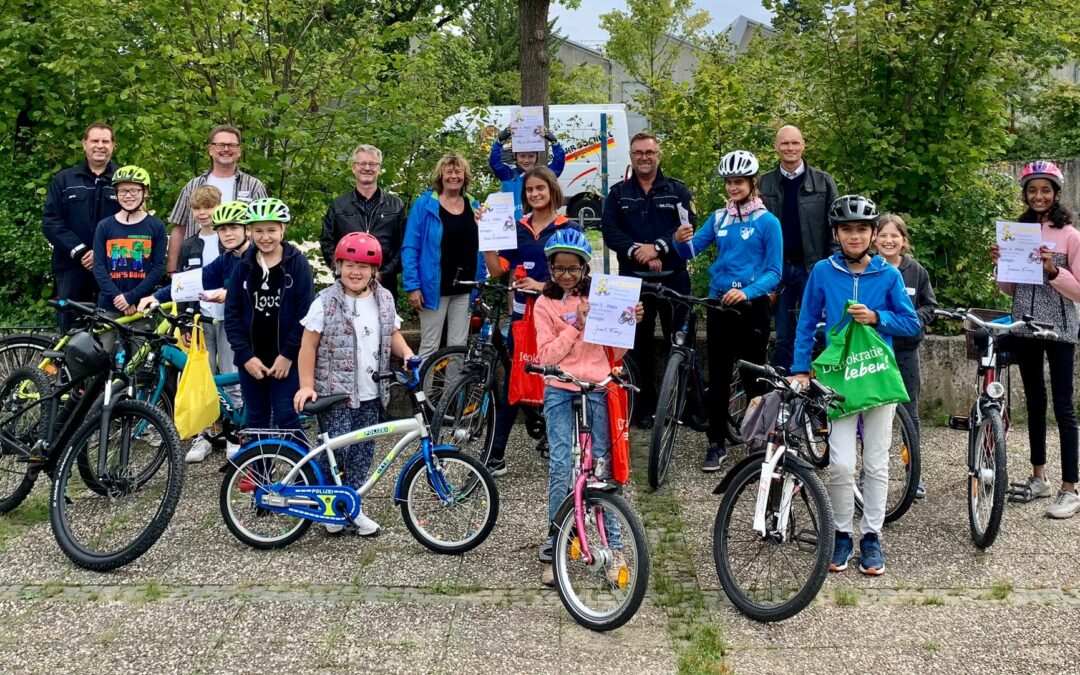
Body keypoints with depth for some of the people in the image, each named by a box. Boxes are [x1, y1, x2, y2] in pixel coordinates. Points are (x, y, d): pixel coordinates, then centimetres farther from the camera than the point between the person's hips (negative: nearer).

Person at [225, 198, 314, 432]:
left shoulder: (297, 263, -5)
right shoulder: (243, 266, 3)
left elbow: (305, 312, -8)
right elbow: (232, 314, 2)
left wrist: (288, 354, -11)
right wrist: (245, 355, -7)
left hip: (285, 359, -3)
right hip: (251, 359, 3)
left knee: (286, 419, -3)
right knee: (255, 421, 10)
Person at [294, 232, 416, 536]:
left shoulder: (384, 300, 6)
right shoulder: (326, 302, -8)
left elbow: (392, 334, 19)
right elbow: (309, 346, -6)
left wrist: (406, 353, -2)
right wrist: (306, 386, -12)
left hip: (370, 395, 5)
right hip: (334, 393, -5)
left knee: (362, 453, 8)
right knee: (337, 450, -7)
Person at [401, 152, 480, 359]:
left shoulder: (474, 207, 9)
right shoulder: (425, 205, -4)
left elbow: (480, 248, 16)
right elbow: (410, 248, -7)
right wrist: (412, 286, -12)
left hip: (465, 289, 4)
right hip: (434, 288, -4)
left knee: (458, 347, 9)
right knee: (430, 346, 0)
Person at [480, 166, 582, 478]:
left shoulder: (569, 227, 0)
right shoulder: (517, 228, 10)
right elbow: (496, 269, 4)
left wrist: (543, 286, -18)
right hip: (523, 313, 3)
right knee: (511, 382, 4)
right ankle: (496, 455, 6)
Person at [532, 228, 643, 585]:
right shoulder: (545, 304, 4)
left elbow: (614, 353, 11)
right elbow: (546, 356, -5)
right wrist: (576, 325, -14)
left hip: (596, 389, 1)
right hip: (560, 391, -1)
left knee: (602, 465, 3)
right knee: (560, 467, -8)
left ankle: (614, 546, 10)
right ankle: (554, 547, 1)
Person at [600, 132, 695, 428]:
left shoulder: (677, 191, 7)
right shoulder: (618, 193, 10)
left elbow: (688, 225, -7)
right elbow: (609, 230, -2)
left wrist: (657, 247, -19)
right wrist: (637, 251, -17)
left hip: (673, 277, -1)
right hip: (633, 278, 1)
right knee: (639, 343, 6)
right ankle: (645, 406, 14)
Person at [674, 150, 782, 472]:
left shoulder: (767, 222, -5)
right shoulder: (718, 218, 8)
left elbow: (774, 273, -8)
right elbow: (691, 251, 3)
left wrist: (747, 291, -24)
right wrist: (681, 240, -20)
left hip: (752, 305, -4)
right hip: (719, 303, 4)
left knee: (753, 375, 4)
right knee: (718, 375, 5)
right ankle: (716, 444, 12)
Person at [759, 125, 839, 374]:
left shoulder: (823, 182, 4)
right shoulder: (765, 183, 8)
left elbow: (834, 228, 2)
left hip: (812, 267, -1)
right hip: (779, 267, 1)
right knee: (783, 338, 5)